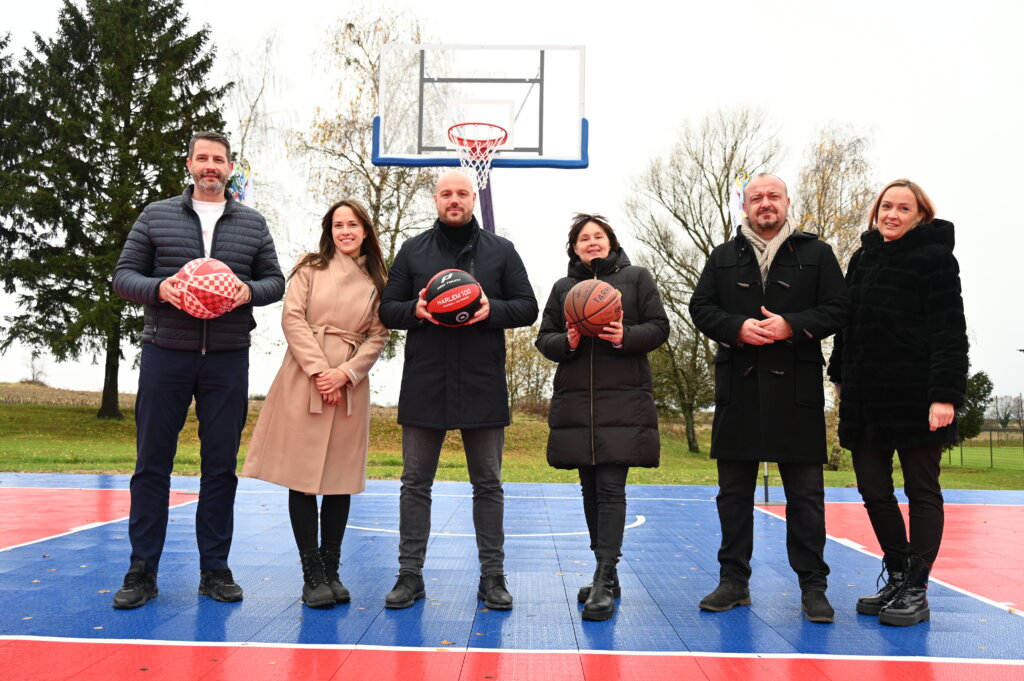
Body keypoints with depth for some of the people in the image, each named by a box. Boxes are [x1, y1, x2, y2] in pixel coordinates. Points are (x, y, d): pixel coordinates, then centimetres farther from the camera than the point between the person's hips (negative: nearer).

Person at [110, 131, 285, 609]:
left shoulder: (252, 224, 12)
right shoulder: (156, 216, 8)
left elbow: (275, 280, 11)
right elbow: (124, 275, 6)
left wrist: (251, 291, -11)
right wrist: (158, 288, -14)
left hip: (227, 358, 1)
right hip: (165, 354, -1)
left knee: (221, 465, 5)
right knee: (152, 462, 3)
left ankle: (214, 568, 16)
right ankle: (142, 570, 13)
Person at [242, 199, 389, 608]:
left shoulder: (376, 282, 10)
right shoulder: (311, 268, 6)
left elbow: (377, 336, 5)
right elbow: (293, 318, -2)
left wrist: (345, 373, -9)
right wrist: (319, 370, -11)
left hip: (350, 386, 2)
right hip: (304, 382, -2)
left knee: (341, 481, 4)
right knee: (303, 477, -2)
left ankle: (331, 572, 14)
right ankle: (313, 576, 5)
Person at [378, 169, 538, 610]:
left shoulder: (501, 251, 7)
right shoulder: (413, 251, 9)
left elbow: (527, 307, 5)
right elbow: (387, 309, 9)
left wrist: (493, 309, -14)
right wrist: (415, 310, -12)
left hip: (483, 384, 0)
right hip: (424, 383, 1)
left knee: (488, 484, 7)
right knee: (416, 482, 5)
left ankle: (492, 576, 17)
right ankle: (410, 574, 16)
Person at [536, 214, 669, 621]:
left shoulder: (636, 278, 8)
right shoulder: (563, 287, 15)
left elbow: (659, 328, 3)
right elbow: (544, 338, 12)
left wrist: (626, 336, -16)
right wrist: (567, 342, -9)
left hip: (623, 402, -4)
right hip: (576, 403, 4)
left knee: (611, 488, -10)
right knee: (590, 490, 8)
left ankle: (603, 581, -10)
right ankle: (608, 576, 20)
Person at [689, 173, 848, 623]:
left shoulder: (816, 253, 8)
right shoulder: (724, 257, 14)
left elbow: (837, 309, 2)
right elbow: (701, 307, 8)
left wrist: (791, 326, -14)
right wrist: (737, 328, -10)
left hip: (796, 387, -2)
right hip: (738, 387, 2)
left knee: (805, 492, 2)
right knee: (734, 489, 7)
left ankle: (813, 587, 12)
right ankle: (734, 581, 18)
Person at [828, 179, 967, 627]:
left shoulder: (934, 258, -4)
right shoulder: (863, 258, 13)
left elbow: (950, 333, -11)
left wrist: (945, 394, -19)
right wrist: (841, 376, 19)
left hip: (914, 397, -6)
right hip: (866, 397, 6)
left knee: (921, 491, 5)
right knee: (873, 491, 9)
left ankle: (915, 591, 13)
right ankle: (897, 579, 25)